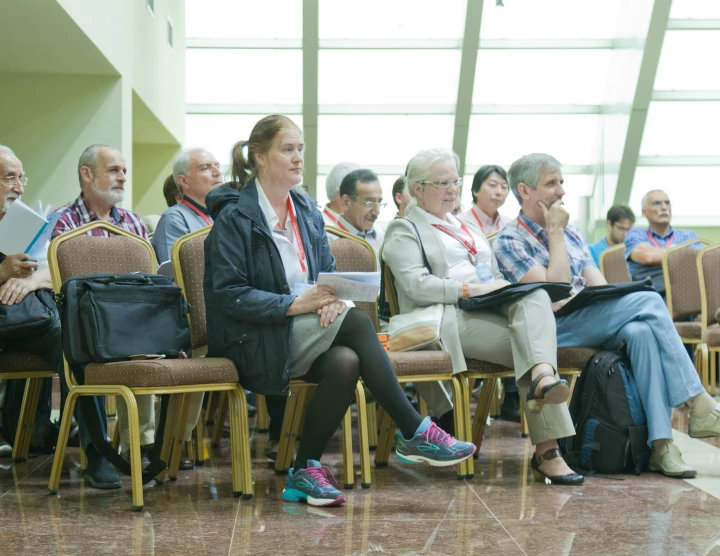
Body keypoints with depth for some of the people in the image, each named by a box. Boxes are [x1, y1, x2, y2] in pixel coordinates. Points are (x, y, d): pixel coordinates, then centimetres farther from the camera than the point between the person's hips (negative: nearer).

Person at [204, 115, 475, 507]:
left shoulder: (307, 211, 16)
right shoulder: (235, 216, -6)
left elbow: (328, 270, 17)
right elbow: (228, 294, -13)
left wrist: (331, 297, -9)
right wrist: (295, 304, -22)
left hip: (304, 332, 6)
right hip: (254, 340, -6)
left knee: (345, 361, -31)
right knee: (356, 321, -28)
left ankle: (306, 472, -18)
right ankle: (414, 434, -25)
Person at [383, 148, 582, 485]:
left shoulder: (465, 226, 32)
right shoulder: (405, 230, 8)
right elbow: (416, 285, -10)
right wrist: (472, 288, -19)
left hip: (494, 310, 6)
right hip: (455, 321, -6)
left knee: (535, 296, -29)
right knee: (526, 346, -28)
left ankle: (543, 376, -53)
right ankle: (547, 450, -37)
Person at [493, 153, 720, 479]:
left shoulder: (570, 232, 20)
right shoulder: (509, 241, -3)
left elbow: (598, 286, 14)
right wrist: (554, 233, -8)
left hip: (592, 324, 6)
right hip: (554, 329, -6)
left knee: (641, 332, -28)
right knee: (649, 301, -22)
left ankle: (661, 444, -32)